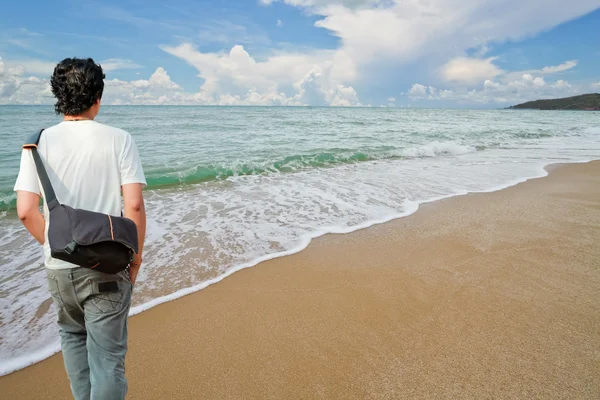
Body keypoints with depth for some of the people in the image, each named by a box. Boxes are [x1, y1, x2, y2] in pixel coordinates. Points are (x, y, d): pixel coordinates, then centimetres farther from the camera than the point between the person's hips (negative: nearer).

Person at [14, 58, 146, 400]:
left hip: (59, 267, 3)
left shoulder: (40, 142, -2)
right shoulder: (119, 140, -8)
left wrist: (55, 245, 11)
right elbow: (134, 205, -14)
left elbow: (26, 211, -5)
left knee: (73, 336, 28)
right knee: (108, 357, 8)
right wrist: (135, 256, -1)